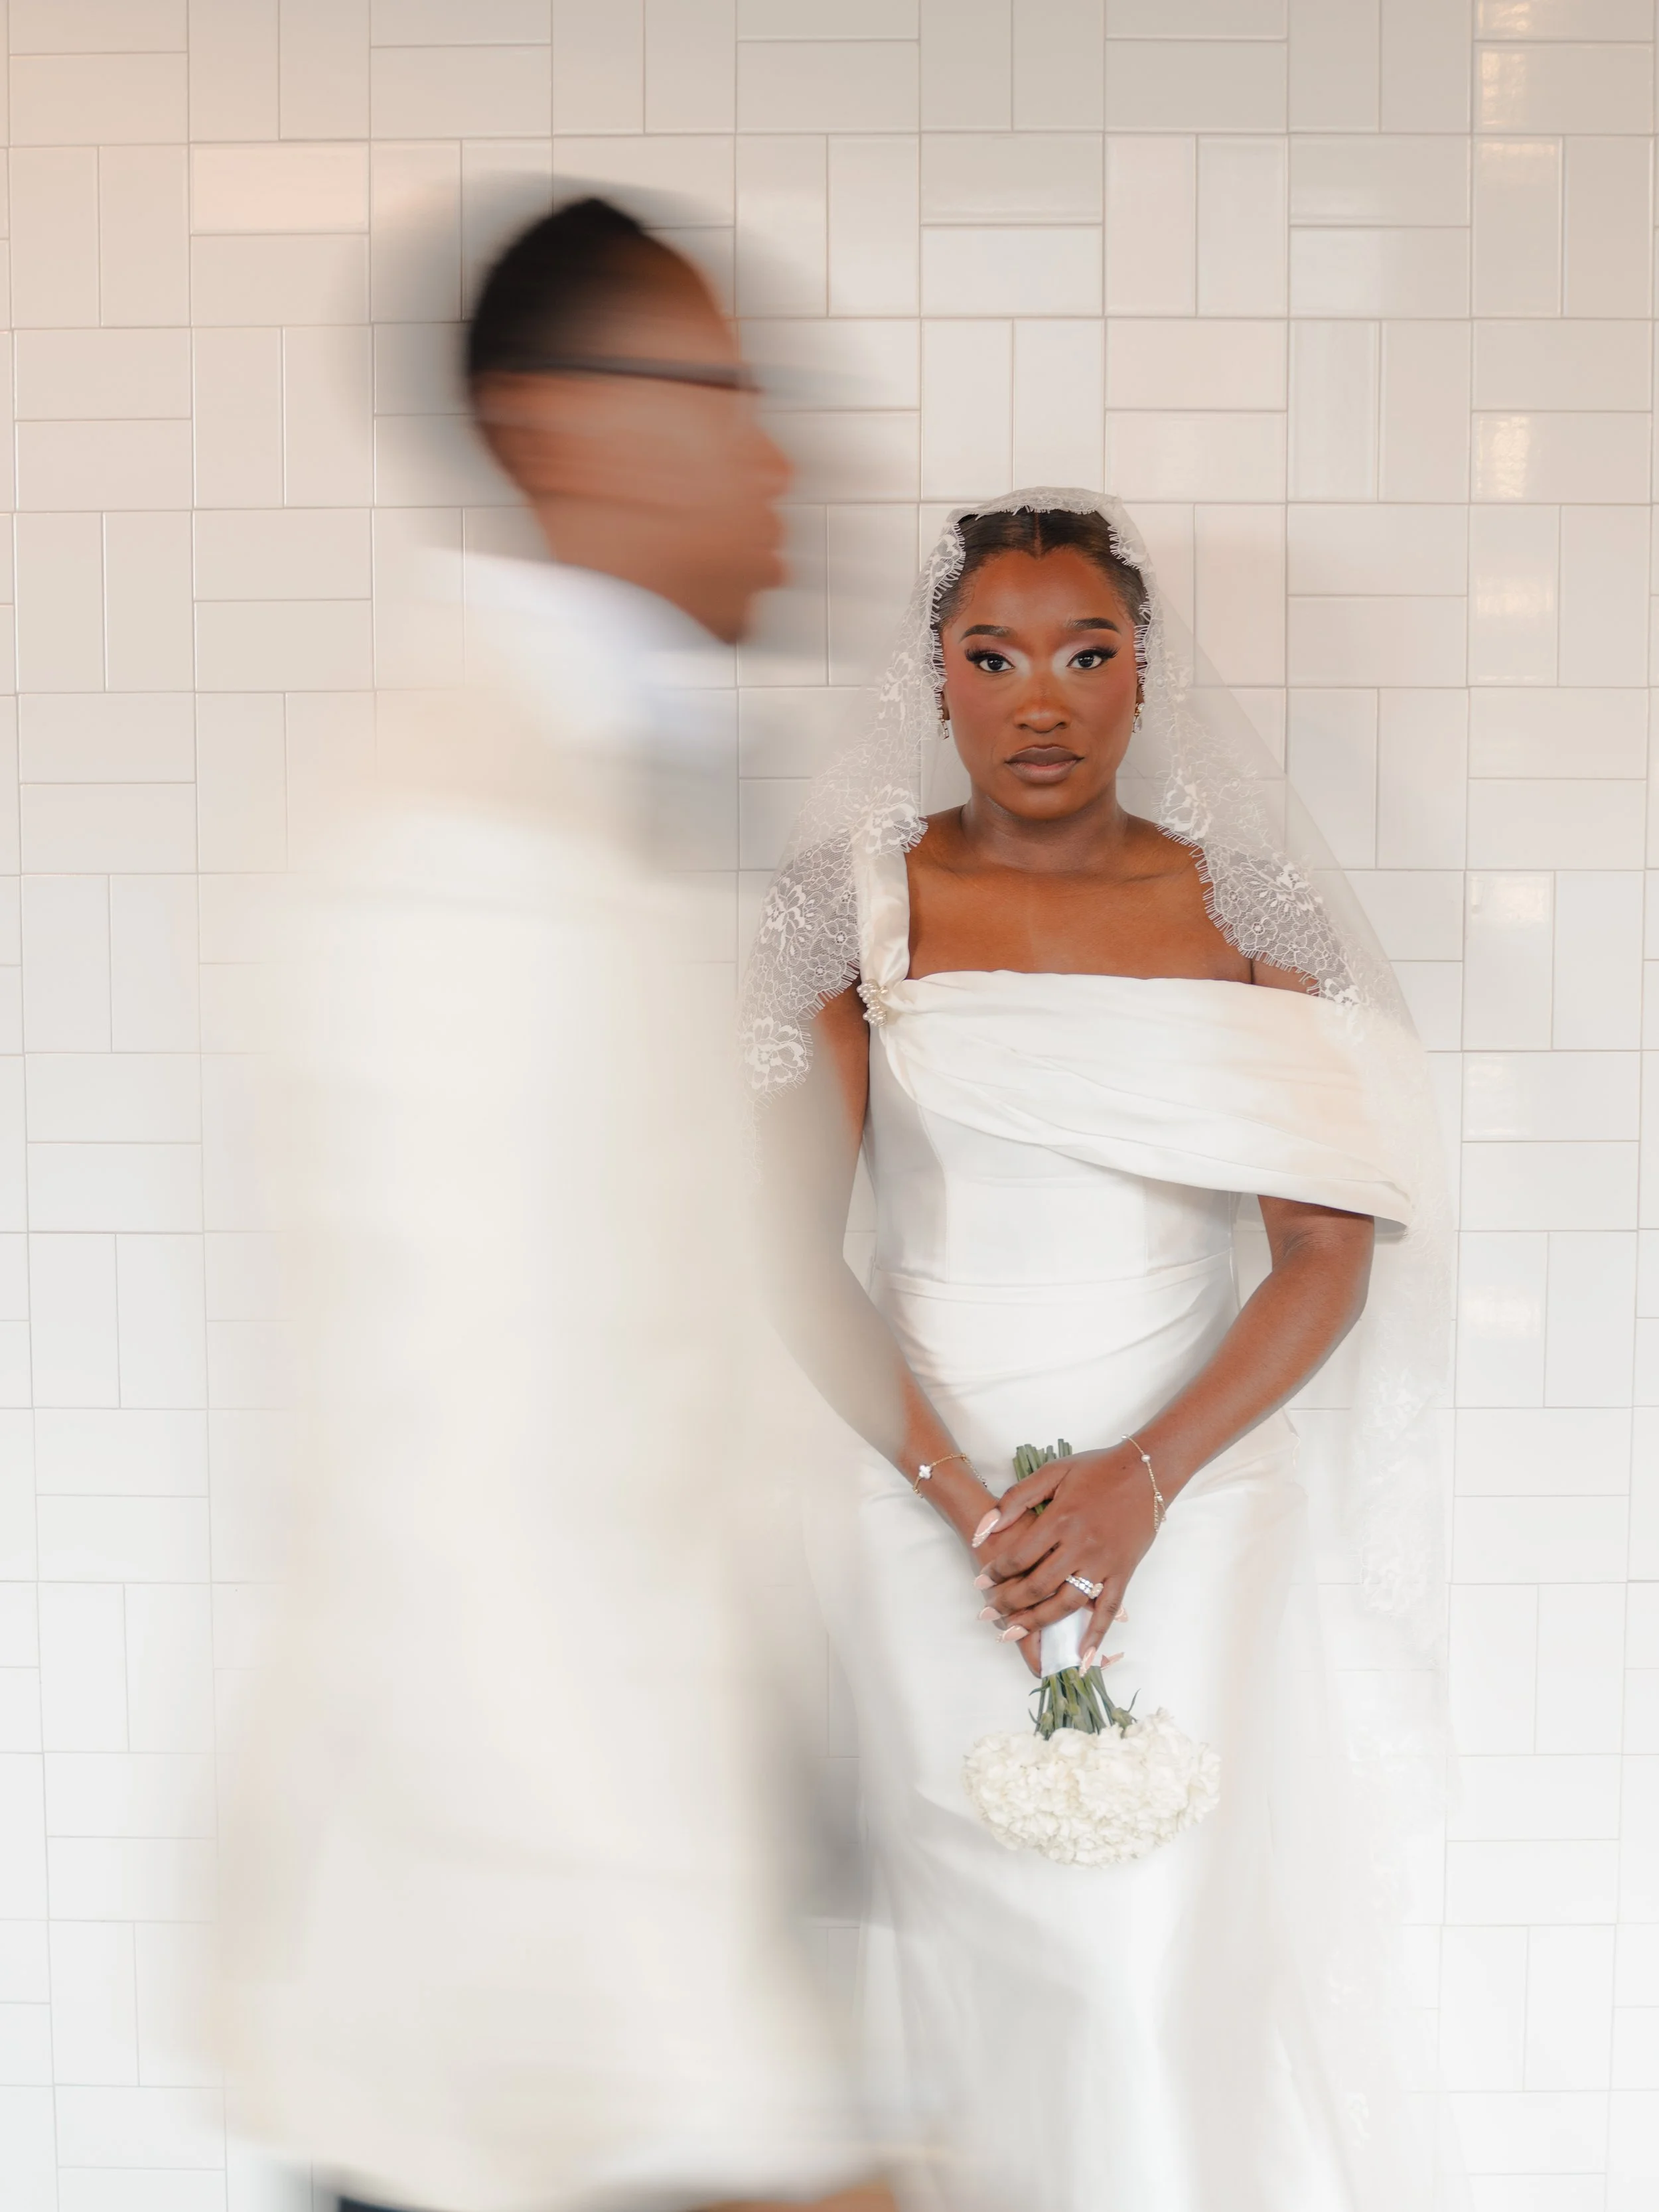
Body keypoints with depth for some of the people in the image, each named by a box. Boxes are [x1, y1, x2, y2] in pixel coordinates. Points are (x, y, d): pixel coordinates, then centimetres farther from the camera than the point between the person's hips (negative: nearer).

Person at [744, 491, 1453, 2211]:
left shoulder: (1248, 916, 3)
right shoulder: (857, 908, 1)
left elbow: (1331, 1256, -1)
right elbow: (794, 1248, -3)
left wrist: (1139, 1482, -12)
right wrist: (970, 1505, -12)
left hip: (1193, 1494, 0)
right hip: (924, 1495, 0)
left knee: (1175, 1944, -3)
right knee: (978, 1928, 4)